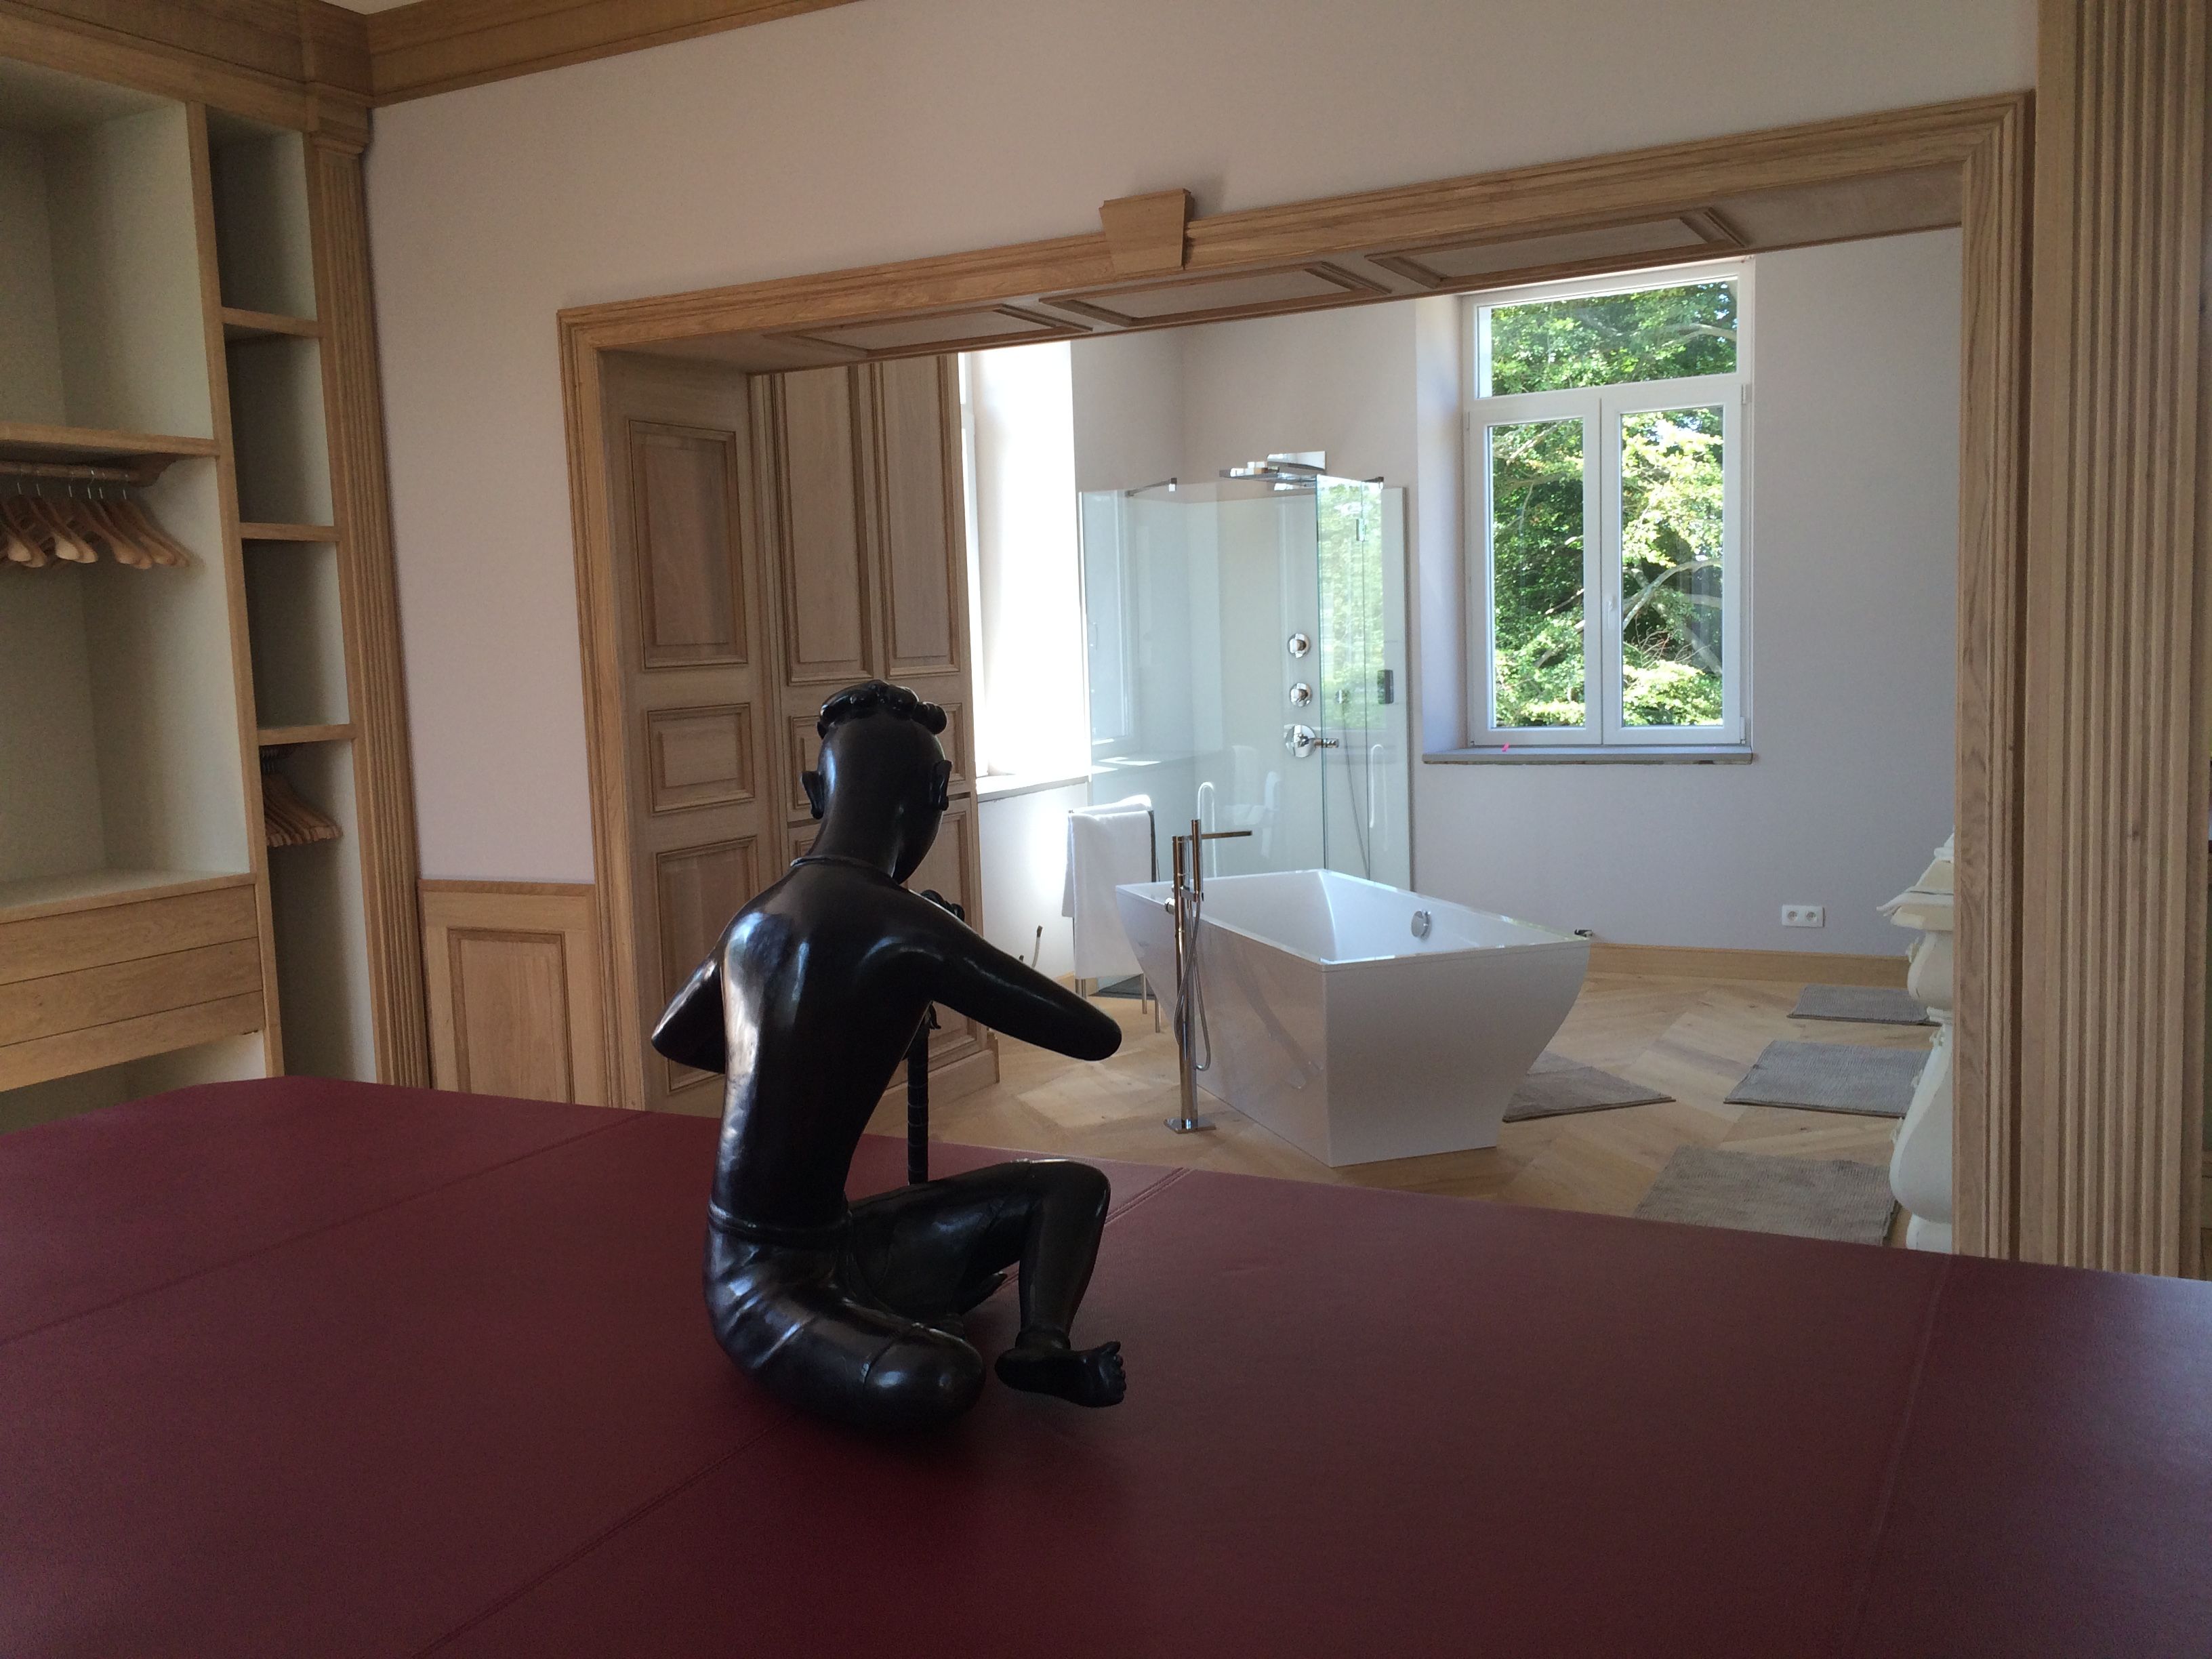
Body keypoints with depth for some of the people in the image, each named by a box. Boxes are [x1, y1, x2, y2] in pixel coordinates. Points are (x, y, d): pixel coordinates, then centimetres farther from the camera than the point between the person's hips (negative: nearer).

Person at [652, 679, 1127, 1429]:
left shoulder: (754, 920, 6)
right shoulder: (900, 926, -20)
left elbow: (672, 1036, 28)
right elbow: (1098, 1034, -14)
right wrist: (989, 986, 7)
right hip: (772, 1281, -9)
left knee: (1072, 1184, 9)